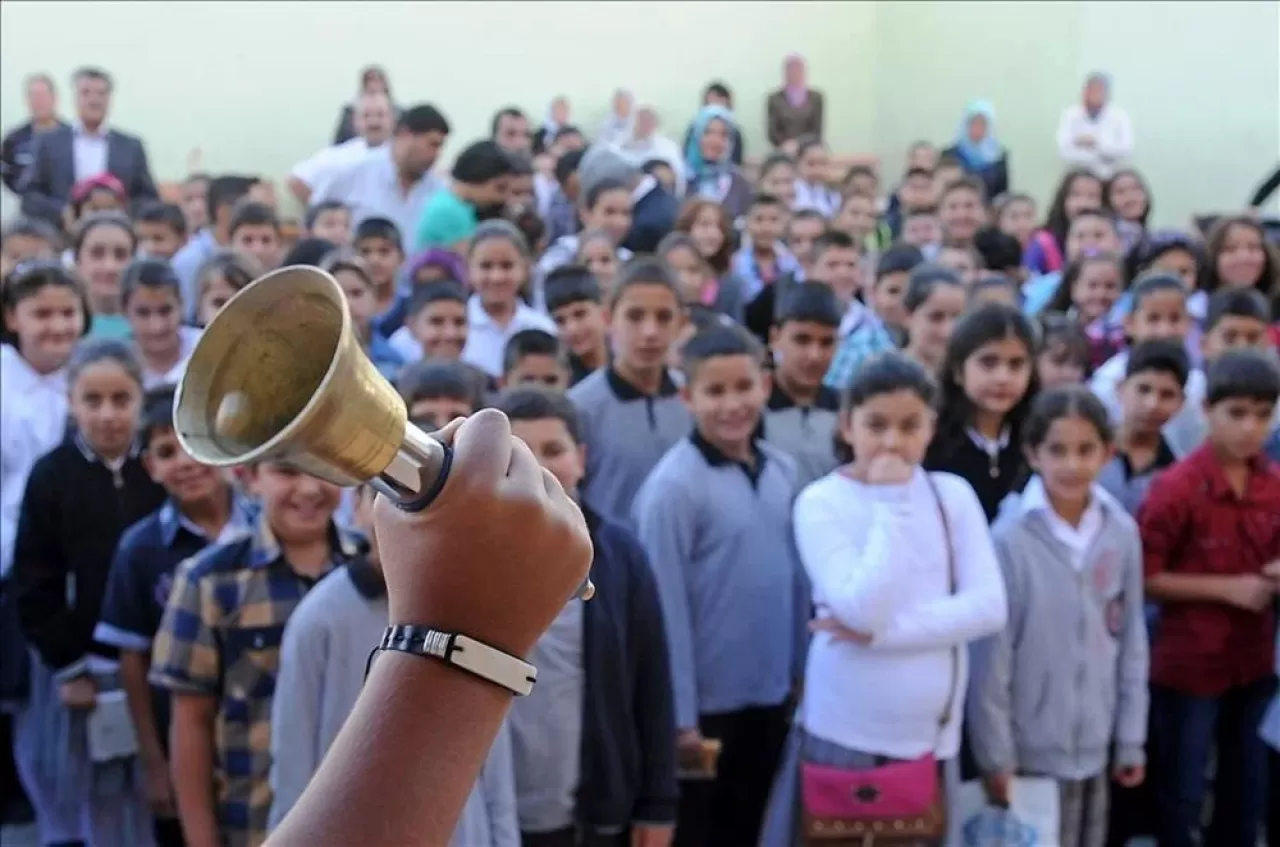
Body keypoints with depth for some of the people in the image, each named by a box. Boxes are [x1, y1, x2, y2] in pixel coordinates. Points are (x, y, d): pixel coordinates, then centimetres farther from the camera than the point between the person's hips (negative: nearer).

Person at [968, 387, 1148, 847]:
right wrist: (995, 754, -8)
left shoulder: (1122, 532, -2)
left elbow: (1132, 641, 5)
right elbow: (991, 655, -10)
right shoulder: (1010, 538, -15)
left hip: (1096, 743, 4)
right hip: (1032, 745, -4)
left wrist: (1131, 738, 7)